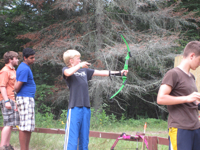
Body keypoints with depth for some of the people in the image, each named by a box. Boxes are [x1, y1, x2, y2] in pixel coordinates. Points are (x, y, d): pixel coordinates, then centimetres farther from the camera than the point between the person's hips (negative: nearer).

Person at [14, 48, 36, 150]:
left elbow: (17, 86, 22)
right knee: (25, 127, -10)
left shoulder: (25, 67, 16)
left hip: (29, 99, 10)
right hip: (25, 99, -10)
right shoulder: (25, 69, -15)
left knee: (29, 128, 11)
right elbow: (17, 87, -17)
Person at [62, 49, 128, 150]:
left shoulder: (84, 70, 20)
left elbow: (101, 73, 22)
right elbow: (68, 73, -22)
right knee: (72, 138, -11)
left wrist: (119, 73, 20)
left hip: (86, 108, 6)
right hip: (74, 108, -6)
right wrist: (80, 65, -10)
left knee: (84, 138, 8)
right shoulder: (66, 70, 3)